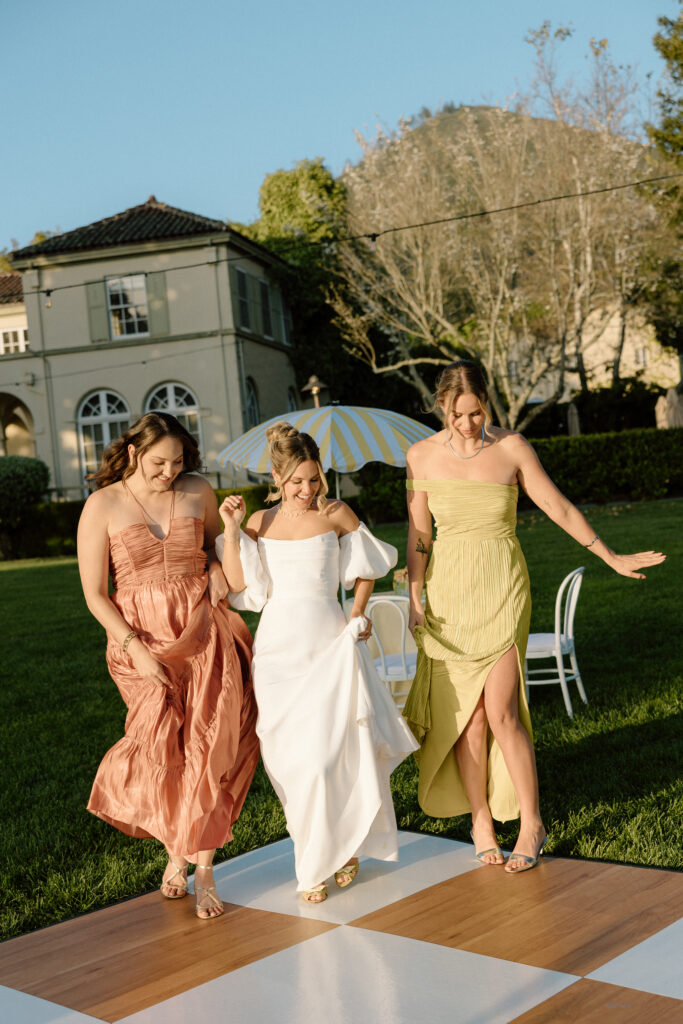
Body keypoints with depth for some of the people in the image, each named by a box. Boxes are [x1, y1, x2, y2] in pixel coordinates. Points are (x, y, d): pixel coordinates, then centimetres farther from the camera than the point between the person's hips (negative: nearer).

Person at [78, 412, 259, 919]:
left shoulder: (198, 492, 5)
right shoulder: (103, 506, -3)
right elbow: (94, 595, -3)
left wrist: (216, 568, 1)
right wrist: (137, 649, -13)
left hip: (204, 634, 2)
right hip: (142, 641, -2)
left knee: (208, 748, -6)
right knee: (163, 747, -12)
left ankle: (203, 868, 5)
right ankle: (178, 850, 16)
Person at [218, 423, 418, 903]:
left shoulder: (337, 515, 1)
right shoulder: (260, 523, 6)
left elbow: (368, 566, 15)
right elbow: (239, 586, -3)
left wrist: (359, 614, 5)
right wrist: (232, 529, -5)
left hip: (329, 643, -2)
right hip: (279, 646, 2)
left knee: (335, 749, -5)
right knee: (293, 755, 4)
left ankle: (344, 849, 19)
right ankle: (315, 861, 19)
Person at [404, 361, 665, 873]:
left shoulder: (512, 447, -3)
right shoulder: (422, 455, 0)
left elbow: (560, 508, 3)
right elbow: (418, 533, 5)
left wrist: (612, 558, 4)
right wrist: (415, 599, 1)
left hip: (503, 591, -1)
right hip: (450, 595, 1)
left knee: (501, 711, -9)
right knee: (467, 715, 2)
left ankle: (532, 824, 6)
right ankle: (481, 822, 16)